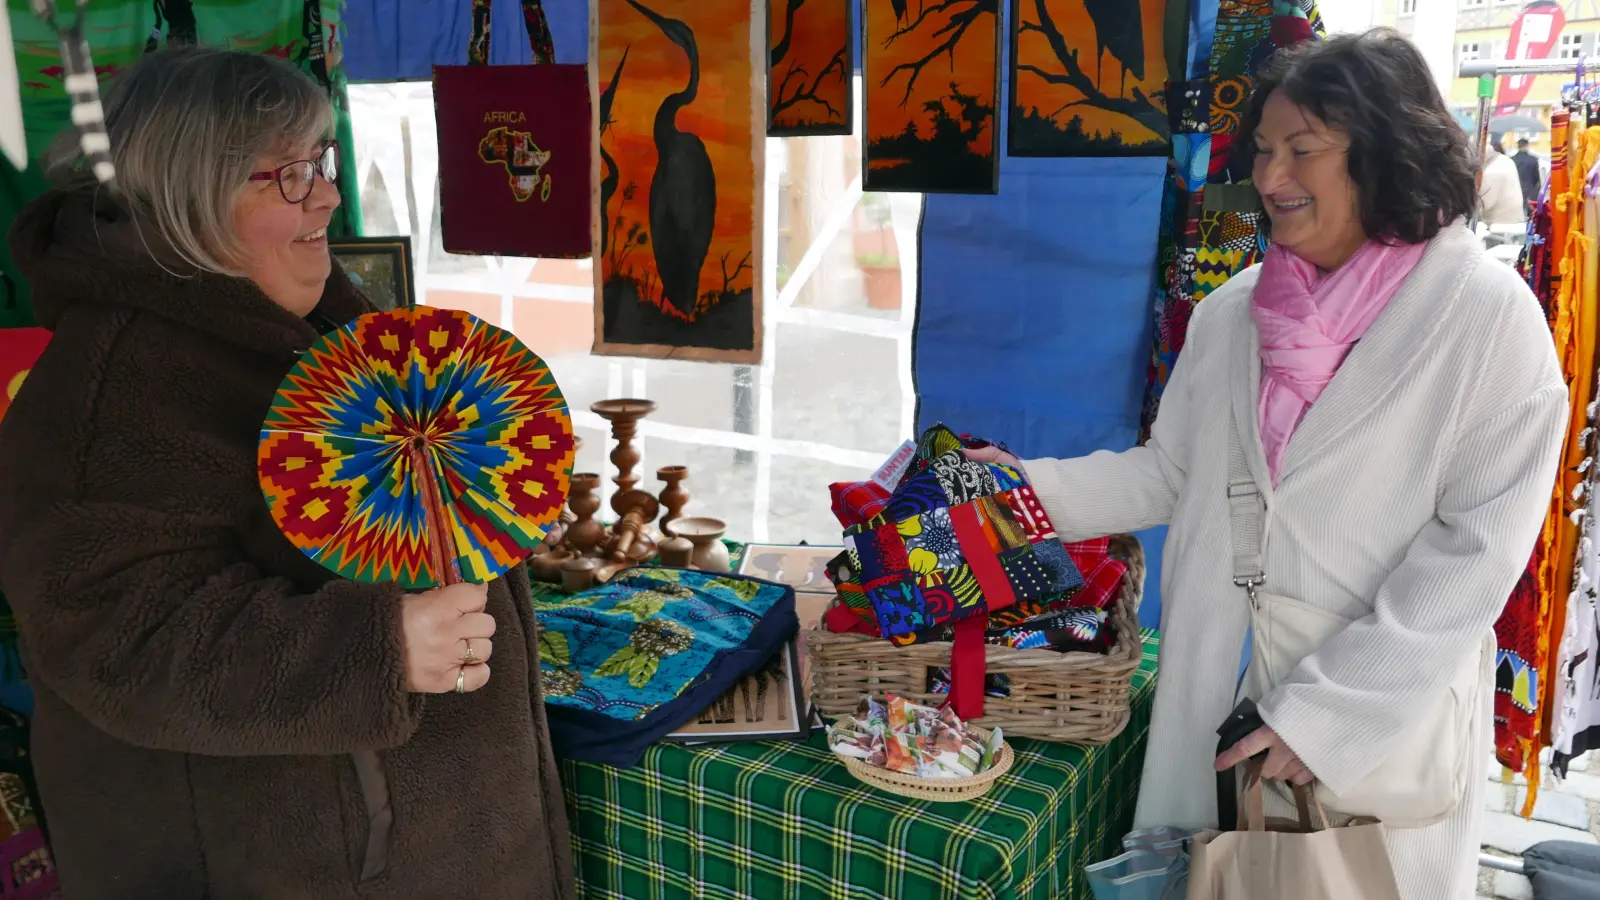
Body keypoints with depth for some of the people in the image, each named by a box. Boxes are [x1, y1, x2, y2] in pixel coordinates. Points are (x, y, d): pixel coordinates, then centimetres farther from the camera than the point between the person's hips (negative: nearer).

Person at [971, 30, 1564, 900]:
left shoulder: (1486, 314, -11)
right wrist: (1040, 490, -5)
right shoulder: (1229, 311, 3)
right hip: (1215, 685, 4)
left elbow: (1478, 544, -14)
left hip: (1386, 707, -4)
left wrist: (1328, 706, -18)